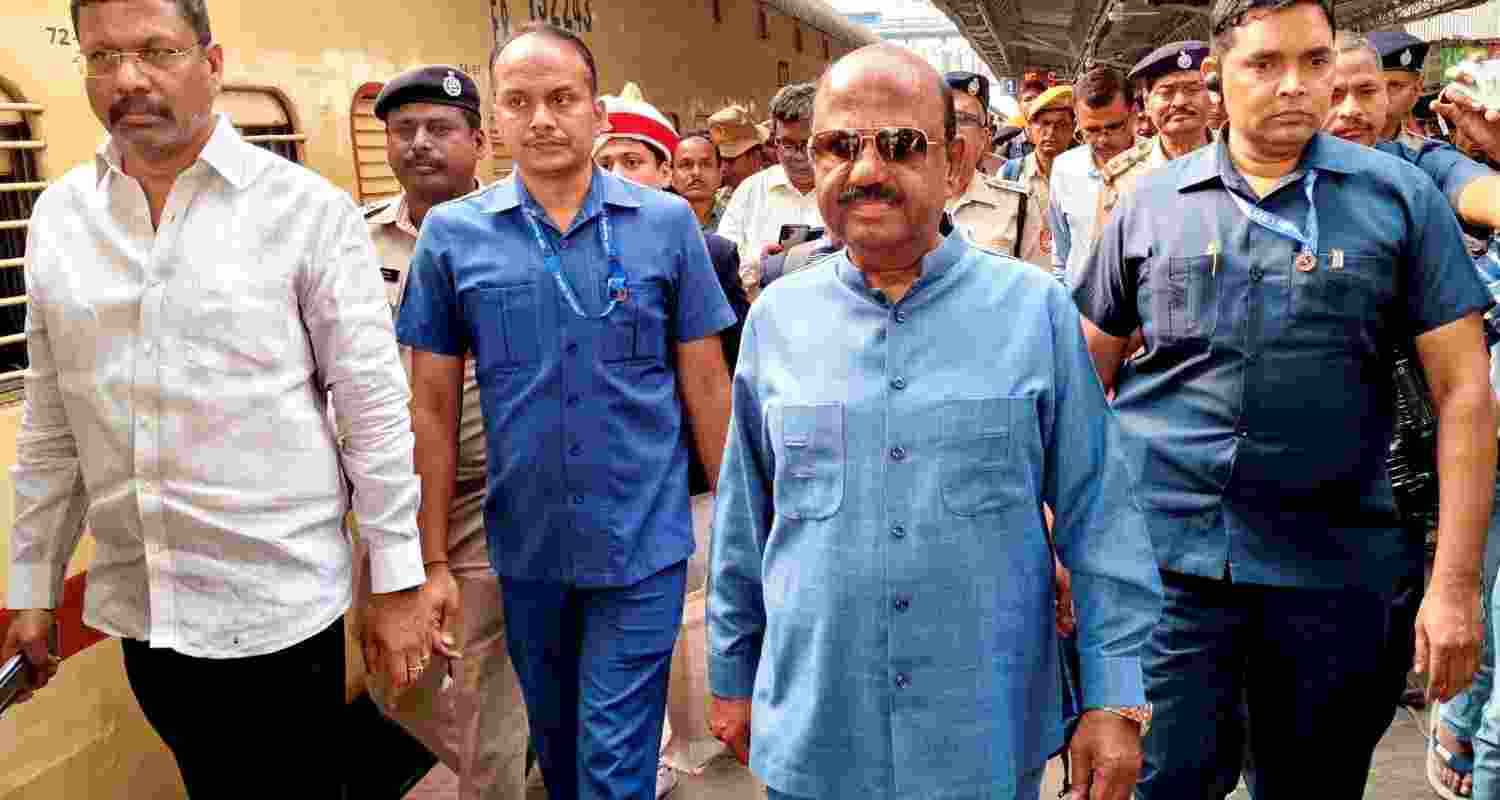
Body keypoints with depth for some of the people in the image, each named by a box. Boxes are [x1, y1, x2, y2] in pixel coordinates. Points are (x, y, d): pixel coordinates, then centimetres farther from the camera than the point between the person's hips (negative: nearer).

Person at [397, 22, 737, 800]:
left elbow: (706, 385, 0)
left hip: (644, 541, -2)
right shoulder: (451, 233, -2)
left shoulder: (667, 223, -4)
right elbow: (434, 404, 1)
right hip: (525, 545, 2)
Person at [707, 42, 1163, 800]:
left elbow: (1098, 519, -3)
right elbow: (742, 523, 7)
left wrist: (1114, 699, -5)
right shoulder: (777, 316, 0)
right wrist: (732, 675, 11)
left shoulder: (1035, 309, -6)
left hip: (988, 739, -1)